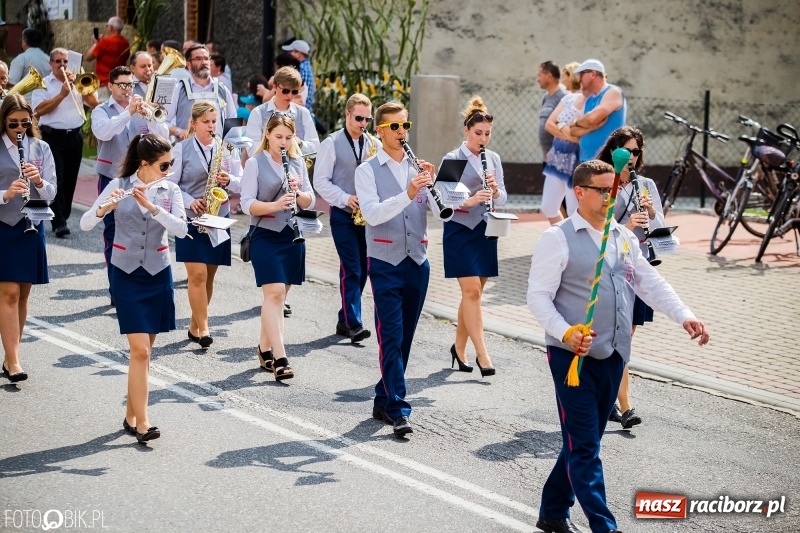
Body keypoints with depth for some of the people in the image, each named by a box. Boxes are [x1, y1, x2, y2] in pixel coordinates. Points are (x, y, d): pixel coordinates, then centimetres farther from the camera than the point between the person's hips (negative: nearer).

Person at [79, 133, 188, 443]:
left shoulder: (170, 191, 0)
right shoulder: (118, 185, -6)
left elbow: (181, 229, -14)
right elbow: (85, 224, -11)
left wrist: (150, 206, -26)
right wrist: (105, 208, -31)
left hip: (158, 275, 3)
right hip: (126, 275, -3)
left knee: (143, 350, 8)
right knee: (140, 350, -11)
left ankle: (131, 415, 21)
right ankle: (142, 423, -10)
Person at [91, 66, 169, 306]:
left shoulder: (142, 109, 9)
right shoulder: (101, 111, 1)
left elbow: (163, 135, -5)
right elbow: (103, 132, -22)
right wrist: (128, 112, -30)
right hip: (111, 179, -2)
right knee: (114, 236, 1)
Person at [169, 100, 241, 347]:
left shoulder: (225, 149, 7)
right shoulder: (181, 149, -2)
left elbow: (242, 183, 6)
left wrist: (229, 181, -15)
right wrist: (190, 202, -18)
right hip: (190, 219, -3)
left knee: (208, 276, 8)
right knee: (197, 275, -10)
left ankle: (195, 325, 20)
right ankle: (203, 328, -8)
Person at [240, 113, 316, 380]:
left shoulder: (298, 163, 9)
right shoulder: (255, 163, -4)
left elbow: (310, 202, 8)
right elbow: (247, 204, -11)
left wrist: (298, 192, -13)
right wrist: (275, 205, -27)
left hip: (292, 235, 5)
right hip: (265, 236, -5)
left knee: (279, 294, 10)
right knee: (274, 292, -14)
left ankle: (264, 347, 25)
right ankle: (280, 358, -18)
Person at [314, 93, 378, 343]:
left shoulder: (375, 145, 10)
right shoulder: (331, 143, -2)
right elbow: (321, 181, -5)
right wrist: (345, 199, -16)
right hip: (343, 214, -4)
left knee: (362, 269, 7)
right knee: (351, 269, -10)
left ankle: (345, 320, 19)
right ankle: (354, 324, -10)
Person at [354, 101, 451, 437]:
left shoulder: (419, 169, 9)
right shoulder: (367, 170, -2)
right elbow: (372, 213, -18)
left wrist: (432, 184, -18)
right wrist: (407, 194, -31)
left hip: (417, 262, 5)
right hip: (385, 263, -4)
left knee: (404, 338, 10)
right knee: (391, 337, -9)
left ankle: (383, 400, 23)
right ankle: (398, 409, -11)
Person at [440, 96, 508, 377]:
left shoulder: (494, 159, 8)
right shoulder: (453, 159, -7)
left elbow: (502, 198, 6)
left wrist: (495, 190, -16)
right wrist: (469, 200, -31)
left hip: (485, 232, 5)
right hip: (460, 231, -5)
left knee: (473, 292, 10)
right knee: (471, 291, -10)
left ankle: (459, 347, 24)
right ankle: (482, 353, -11)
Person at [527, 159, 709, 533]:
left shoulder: (624, 238, 12)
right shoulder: (558, 239, -8)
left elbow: (651, 284, 10)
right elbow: (538, 297, -12)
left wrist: (684, 316, -6)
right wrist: (565, 333, -27)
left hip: (613, 357, 7)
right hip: (574, 356, -7)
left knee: (584, 442, 15)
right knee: (584, 446, -5)